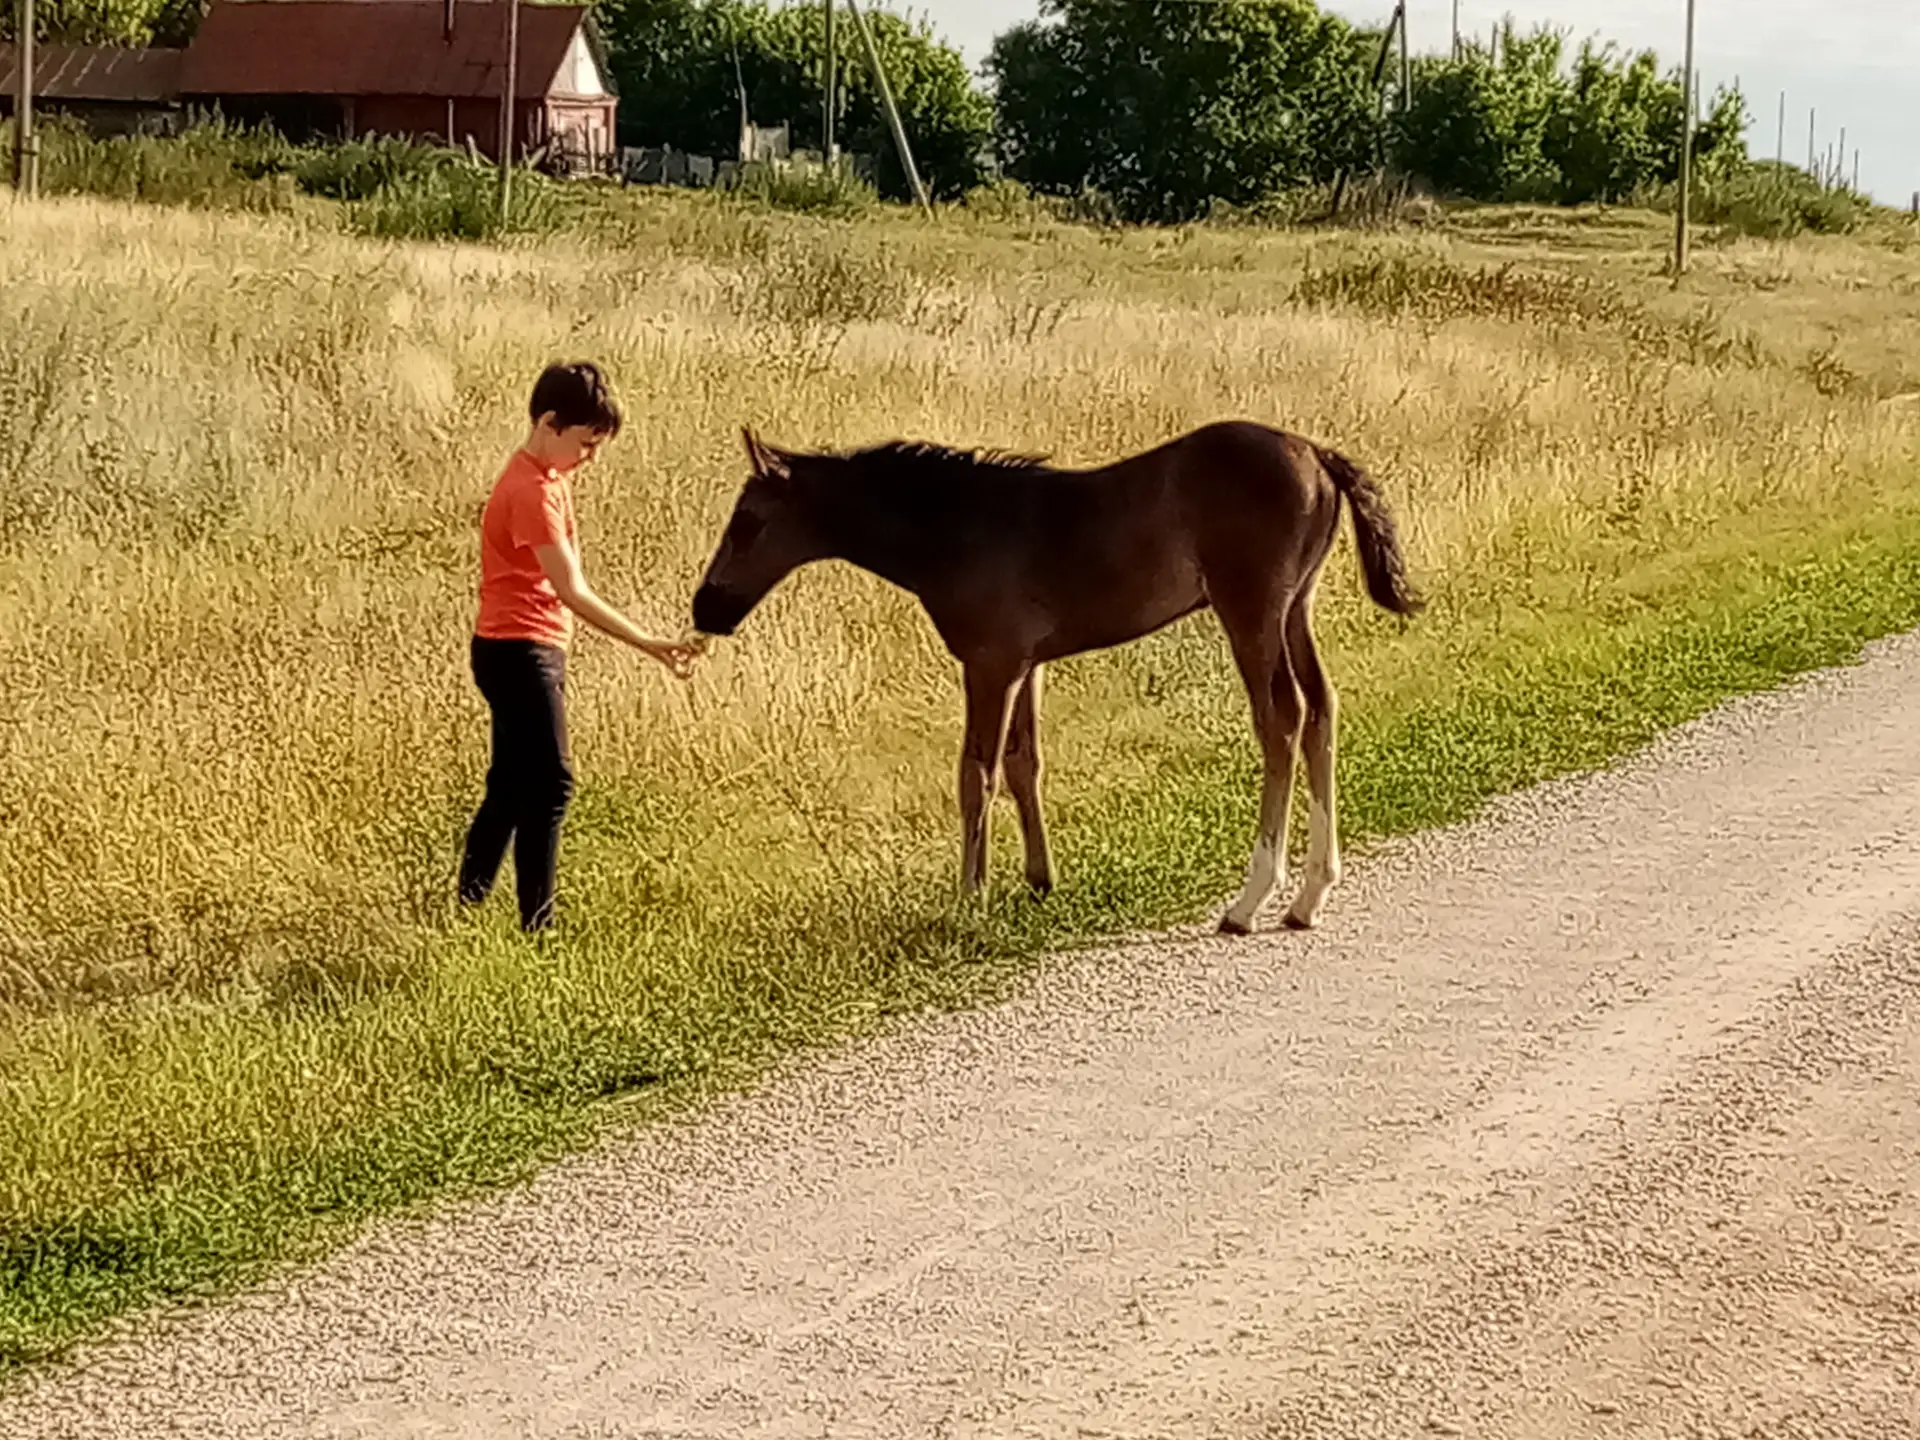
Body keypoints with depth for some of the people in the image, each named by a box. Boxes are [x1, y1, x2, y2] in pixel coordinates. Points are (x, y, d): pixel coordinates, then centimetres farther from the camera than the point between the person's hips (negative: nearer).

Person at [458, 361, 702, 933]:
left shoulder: (549, 478, 11)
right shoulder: (530, 492, -21)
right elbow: (572, 592, -28)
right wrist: (648, 645, -33)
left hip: (529, 649, 10)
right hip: (518, 649, -10)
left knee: (512, 782, 15)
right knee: (551, 783, -9)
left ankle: (468, 904, 23)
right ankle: (537, 923, -6)